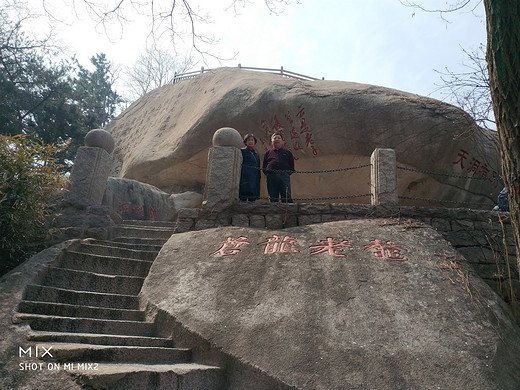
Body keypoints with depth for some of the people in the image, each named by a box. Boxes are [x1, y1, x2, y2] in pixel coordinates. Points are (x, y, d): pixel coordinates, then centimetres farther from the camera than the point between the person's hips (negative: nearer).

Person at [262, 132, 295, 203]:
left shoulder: (287, 152, 17)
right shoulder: (268, 153, 18)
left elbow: (292, 167, 14)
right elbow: (263, 167, 17)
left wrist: (287, 174, 1)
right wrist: (268, 174, 3)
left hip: (284, 176, -1)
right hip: (271, 178, 2)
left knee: (287, 198, -10)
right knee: (272, 199, 4)